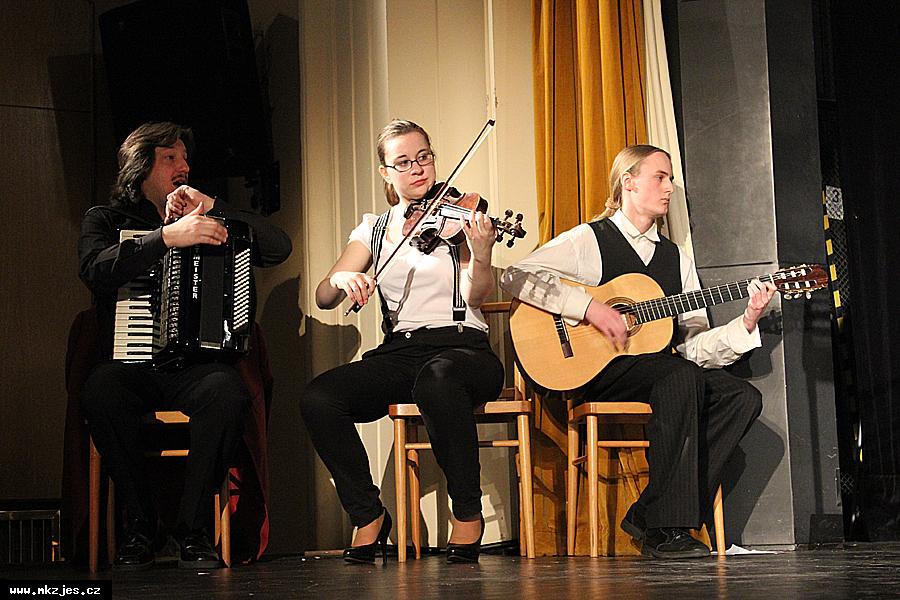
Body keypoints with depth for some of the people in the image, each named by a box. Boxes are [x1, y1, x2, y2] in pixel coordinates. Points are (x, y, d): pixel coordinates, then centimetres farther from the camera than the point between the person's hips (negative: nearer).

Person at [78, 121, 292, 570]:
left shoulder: (204, 221, 20)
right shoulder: (106, 220, 14)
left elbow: (278, 248, 6)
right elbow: (96, 271, -10)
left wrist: (213, 208, -3)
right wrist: (167, 237, -22)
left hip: (196, 365, 1)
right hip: (130, 364, -1)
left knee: (226, 392, -33)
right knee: (99, 391, -35)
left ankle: (194, 529, -20)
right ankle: (141, 526, -19)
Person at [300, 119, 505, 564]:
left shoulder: (454, 216, 5)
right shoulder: (374, 230, 15)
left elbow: (477, 295, -9)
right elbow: (322, 299, 8)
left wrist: (481, 256, -30)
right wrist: (342, 279, -15)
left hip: (462, 347, -3)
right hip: (398, 352, 3)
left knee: (436, 380, -41)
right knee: (317, 399, -25)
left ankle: (468, 513, -20)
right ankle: (368, 515, -5)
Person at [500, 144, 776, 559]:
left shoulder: (675, 258, 18)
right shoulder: (589, 240, 0)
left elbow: (692, 345, 11)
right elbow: (516, 276, -15)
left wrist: (745, 323, -5)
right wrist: (588, 307, -21)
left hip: (661, 368, 7)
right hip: (593, 371, -7)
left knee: (742, 397, -15)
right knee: (680, 377, -33)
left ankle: (650, 517, -17)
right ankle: (663, 529, -29)